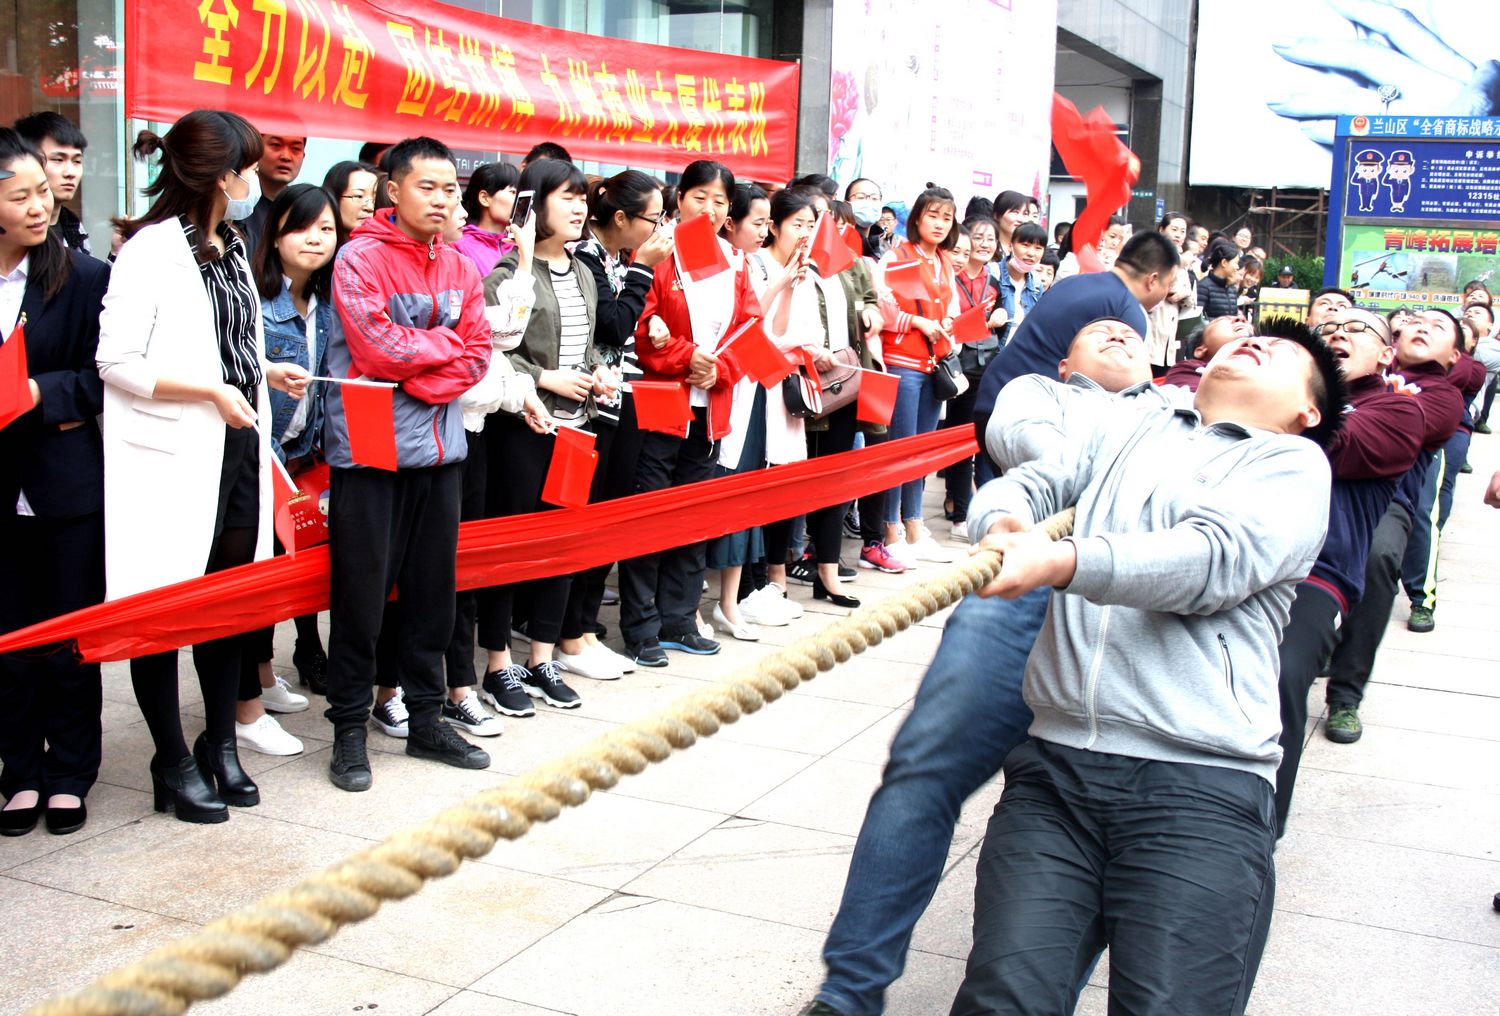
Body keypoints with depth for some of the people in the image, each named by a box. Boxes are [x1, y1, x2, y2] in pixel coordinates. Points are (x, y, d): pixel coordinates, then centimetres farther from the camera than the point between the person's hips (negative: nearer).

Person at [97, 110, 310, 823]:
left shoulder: (230, 246, 13)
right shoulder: (152, 250, -12)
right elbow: (117, 362, -17)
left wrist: (265, 372, 8)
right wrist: (215, 391, -17)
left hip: (237, 449, 8)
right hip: (175, 459, -8)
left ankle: (220, 744, 27)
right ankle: (173, 762, 15)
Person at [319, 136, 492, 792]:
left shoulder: (460, 269, 11)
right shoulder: (360, 259, -7)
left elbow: (476, 356, 4)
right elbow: (377, 348, -17)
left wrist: (415, 376, -11)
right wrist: (447, 343, -4)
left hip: (439, 448, 6)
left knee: (432, 589, 11)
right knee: (362, 592, 0)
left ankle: (426, 721, 23)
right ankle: (349, 728, 13)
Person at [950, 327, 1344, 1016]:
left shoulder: (1295, 461, 11)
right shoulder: (1125, 424, 24)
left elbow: (1216, 558, -7)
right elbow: (1031, 481, 10)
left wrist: (1062, 561, -22)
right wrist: (1005, 521, -15)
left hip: (1200, 783, -2)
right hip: (1053, 762, 2)